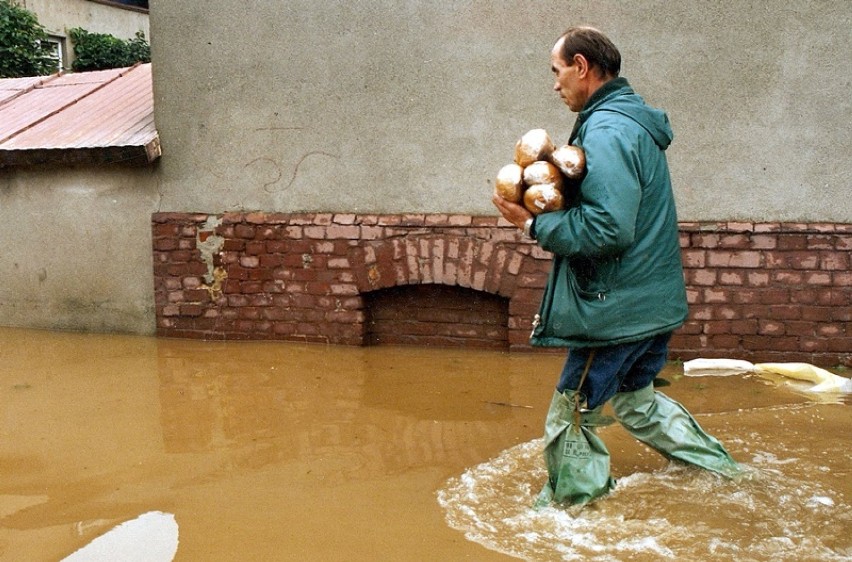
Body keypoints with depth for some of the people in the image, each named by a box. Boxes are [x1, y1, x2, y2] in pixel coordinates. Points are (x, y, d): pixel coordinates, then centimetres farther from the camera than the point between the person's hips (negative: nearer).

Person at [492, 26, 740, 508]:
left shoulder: (607, 130, -20)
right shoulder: (632, 118, 13)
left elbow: (607, 228, -29)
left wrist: (533, 223, -18)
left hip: (620, 307, -11)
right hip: (653, 302, 11)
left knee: (571, 415, 3)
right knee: (635, 400, 27)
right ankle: (722, 470, 38)